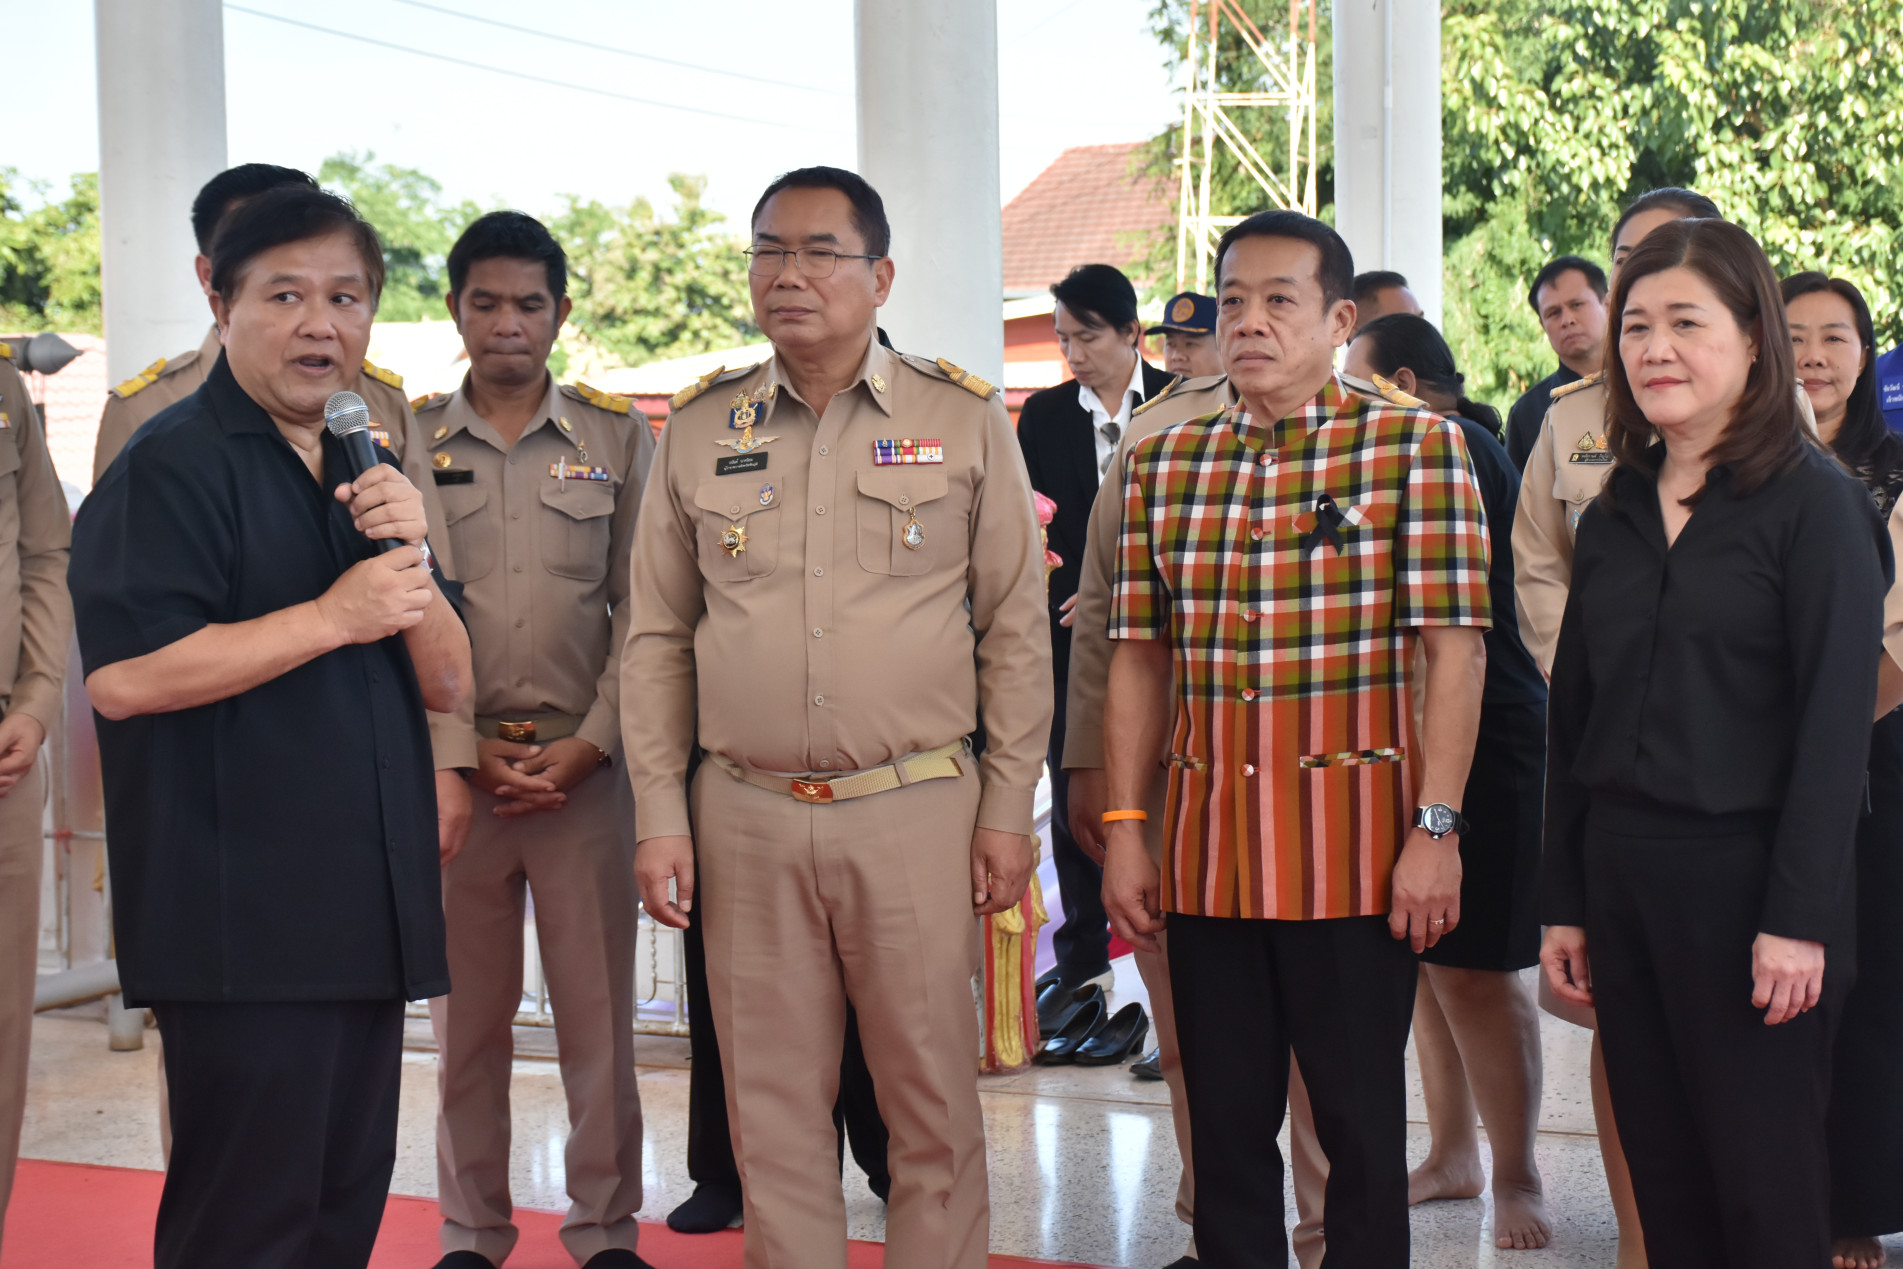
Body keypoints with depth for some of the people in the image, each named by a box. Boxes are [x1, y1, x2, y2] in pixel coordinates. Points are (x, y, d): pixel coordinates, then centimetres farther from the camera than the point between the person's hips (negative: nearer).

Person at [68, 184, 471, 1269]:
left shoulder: (364, 478, 17)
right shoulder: (173, 464, -7)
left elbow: (449, 686, 12)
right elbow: (122, 676, -21)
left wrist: (412, 558, -7)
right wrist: (336, 615, -18)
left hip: (367, 919, 8)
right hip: (243, 925, -8)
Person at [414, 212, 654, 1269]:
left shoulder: (620, 437, 6)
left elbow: (643, 609, 2)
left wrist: (588, 746, -8)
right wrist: (465, 753, -6)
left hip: (586, 766, 0)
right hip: (451, 767, 1)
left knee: (599, 1011, 3)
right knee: (467, 1013, 8)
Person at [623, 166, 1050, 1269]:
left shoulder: (966, 419, 2)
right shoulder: (699, 429, 8)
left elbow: (1016, 630, 3)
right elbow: (657, 640, 10)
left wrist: (1008, 810, -1)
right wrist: (660, 817, 4)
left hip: (917, 809, -2)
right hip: (746, 815, 2)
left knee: (935, 1098, 5)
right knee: (773, 1106, 9)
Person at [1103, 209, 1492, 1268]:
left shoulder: (1418, 446, -3)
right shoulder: (1163, 464, 9)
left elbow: (1454, 646, -7)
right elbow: (1141, 657, 10)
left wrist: (1436, 827, -13)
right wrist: (1125, 829, 5)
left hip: (1356, 852, -4)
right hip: (1206, 850, 4)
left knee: (1362, 1127, 7)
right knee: (1225, 1123, 12)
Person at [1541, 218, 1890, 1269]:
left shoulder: (1815, 503, -7)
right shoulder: (1612, 518, 11)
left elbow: (1836, 723, -12)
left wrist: (1799, 916, -16)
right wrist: (1563, 902, 10)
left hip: (1742, 873, -5)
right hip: (1620, 875, 6)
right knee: (1663, 1180, 11)